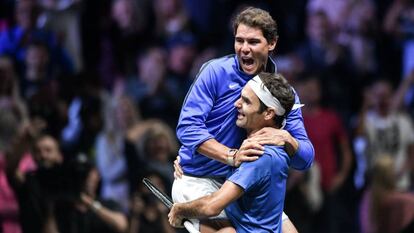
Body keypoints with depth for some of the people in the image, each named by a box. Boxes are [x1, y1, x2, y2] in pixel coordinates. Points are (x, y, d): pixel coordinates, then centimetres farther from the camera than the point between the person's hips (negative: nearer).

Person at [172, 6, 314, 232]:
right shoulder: (216, 72, -9)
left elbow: (305, 159, -1)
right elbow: (187, 126, -18)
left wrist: (286, 138, -24)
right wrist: (232, 156, -30)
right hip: (197, 181, -5)